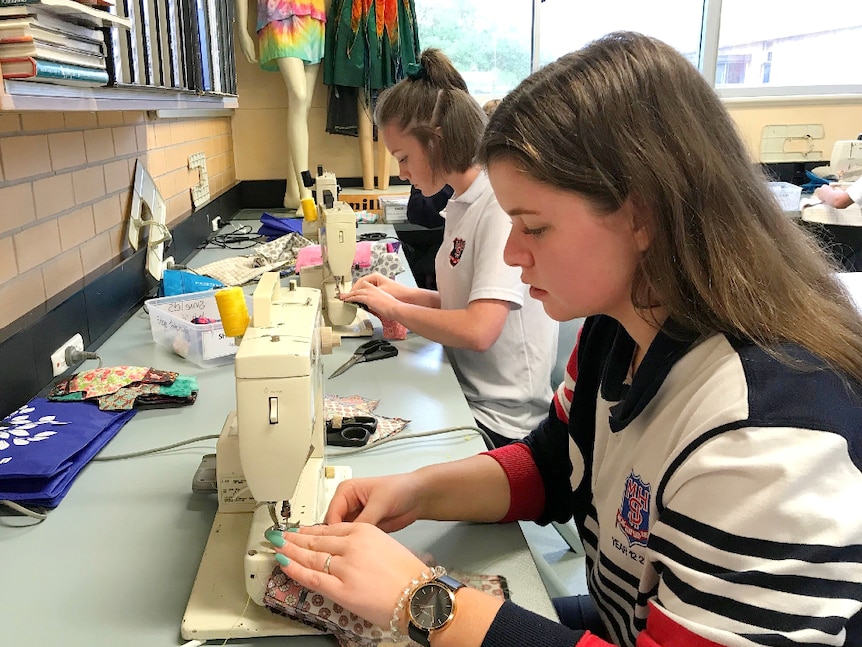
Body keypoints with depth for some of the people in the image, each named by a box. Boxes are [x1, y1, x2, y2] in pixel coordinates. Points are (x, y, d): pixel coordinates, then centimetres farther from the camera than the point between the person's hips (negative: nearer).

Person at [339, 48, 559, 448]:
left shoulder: (502, 204, -20)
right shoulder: (461, 202, 8)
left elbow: (478, 330, -27)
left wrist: (395, 309, -13)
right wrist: (403, 293, 1)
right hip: (464, 394, 8)